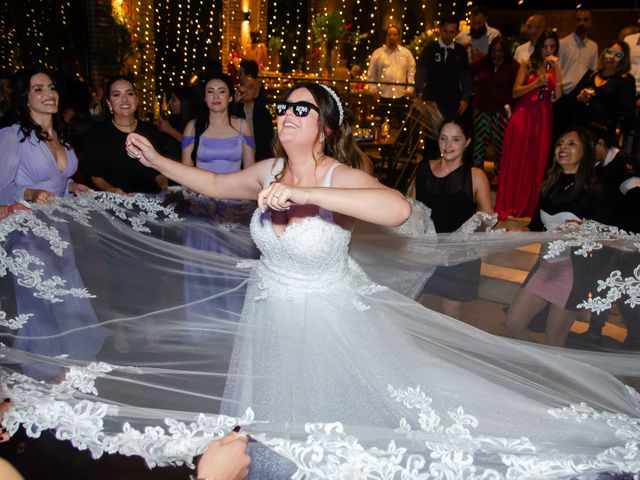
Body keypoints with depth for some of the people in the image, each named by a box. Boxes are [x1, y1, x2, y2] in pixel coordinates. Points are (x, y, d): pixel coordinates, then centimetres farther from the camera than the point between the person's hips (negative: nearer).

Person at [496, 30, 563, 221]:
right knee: (515, 162, -1)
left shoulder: (555, 69, 9)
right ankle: (508, 206, 7)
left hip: (543, 119, 1)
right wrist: (537, 83, -15)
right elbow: (515, 92, -3)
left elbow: (558, 96, -5)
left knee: (536, 164, 3)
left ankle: (528, 208, 15)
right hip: (523, 116, -1)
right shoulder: (527, 66, 7)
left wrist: (557, 69, -10)